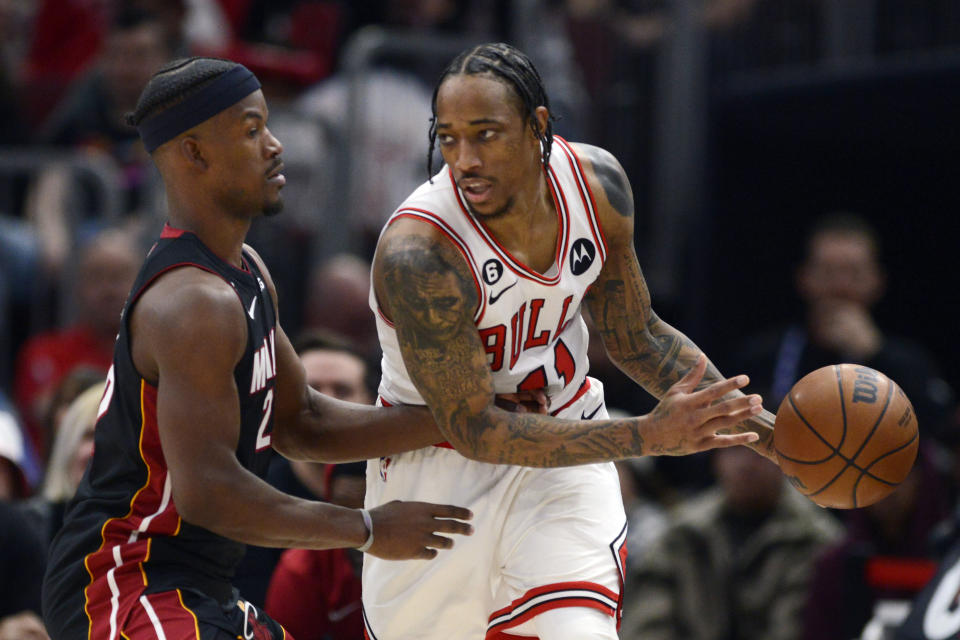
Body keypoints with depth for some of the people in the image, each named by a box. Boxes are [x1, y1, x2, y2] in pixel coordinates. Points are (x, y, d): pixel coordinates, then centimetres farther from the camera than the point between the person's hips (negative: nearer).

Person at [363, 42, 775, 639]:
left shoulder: (596, 182, -13)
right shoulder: (416, 256, -31)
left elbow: (636, 338, 3)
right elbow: (475, 429, -26)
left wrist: (769, 433, -3)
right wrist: (650, 436, -31)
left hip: (566, 444, 3)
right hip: (442, 465, -3)